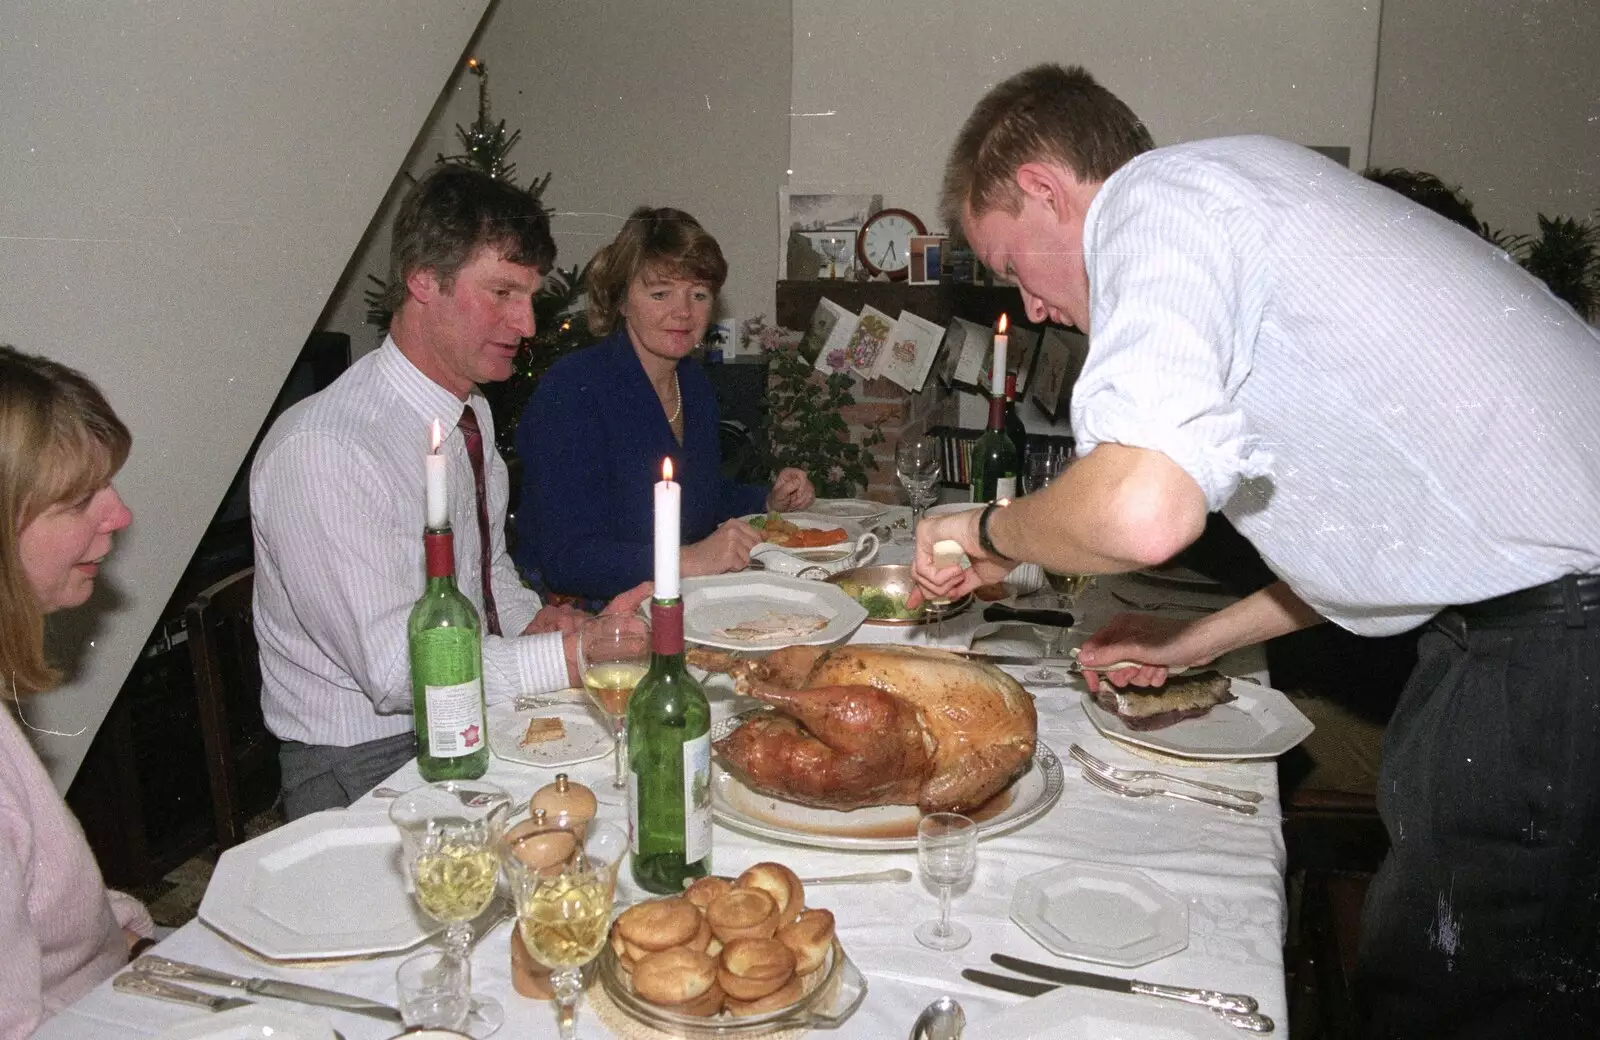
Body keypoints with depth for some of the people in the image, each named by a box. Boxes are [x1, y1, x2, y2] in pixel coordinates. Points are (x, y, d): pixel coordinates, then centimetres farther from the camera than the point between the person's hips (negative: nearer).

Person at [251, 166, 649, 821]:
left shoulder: (472, 412, 5)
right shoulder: (319, 451, -23)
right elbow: (396, 669, -26)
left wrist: (532, 620, -2)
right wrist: (580, 654, -32)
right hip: (365, 769, -8)